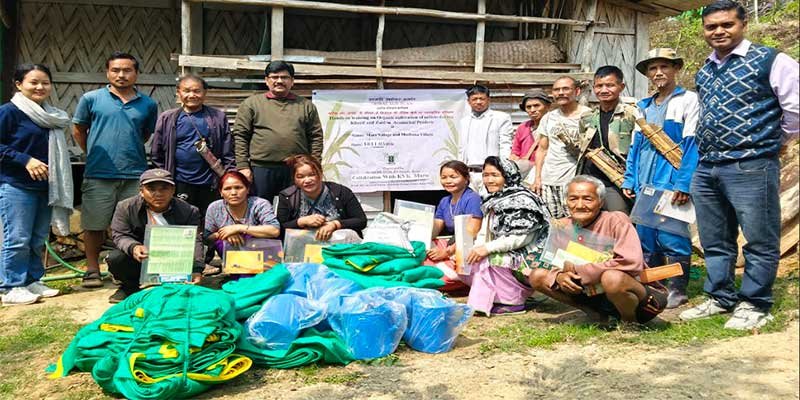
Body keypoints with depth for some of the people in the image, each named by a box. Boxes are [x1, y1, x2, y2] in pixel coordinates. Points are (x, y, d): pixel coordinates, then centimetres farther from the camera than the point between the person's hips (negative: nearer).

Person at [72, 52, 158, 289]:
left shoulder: (148, 104, 8)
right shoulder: (91, 99, 2)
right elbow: (78, 130, 12)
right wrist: (94, 154, 12)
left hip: (135, 174, 2)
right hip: (98, 174, -1)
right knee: (94, 225, 6)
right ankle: (92, 269, 21)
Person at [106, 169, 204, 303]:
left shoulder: (189, 211, -11)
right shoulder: (126, 207, -7)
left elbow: (195, 241, -19)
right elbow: (119, 235, -10)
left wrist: (196, 270, -35)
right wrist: (133, 247, -35)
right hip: (140, 260, 0)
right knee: (115, 258, -26)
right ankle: (130, 287, 7)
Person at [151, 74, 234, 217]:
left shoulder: (218, 118, 4)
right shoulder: (167, 119, 4)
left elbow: (228, 154, 4)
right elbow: (156, 153, 9)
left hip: (210, 184, 0)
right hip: (179, 184, 0)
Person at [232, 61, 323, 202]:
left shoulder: (306, 105, 12)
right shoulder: (251, 103, 8)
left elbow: (316, 137, 8)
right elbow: (240, 136, 3)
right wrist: (243, 166, -5)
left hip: (297, 171, 2)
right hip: (261, 169, -1)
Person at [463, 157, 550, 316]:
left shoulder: (522, 201, -12)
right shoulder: (493, 202, 13)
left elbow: (523, 237, -22)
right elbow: (484, 234, 9)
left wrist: (488, 248, -26)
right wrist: (473, 250, -12)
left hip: (528, 262, -9)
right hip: (504, 257, 9)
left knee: (486, 260, -28)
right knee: (467, 263, -3)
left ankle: (513, 301, -14)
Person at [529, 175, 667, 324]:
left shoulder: (615, 220, -19)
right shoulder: (562, 226, -3)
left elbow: (632, 263, -31)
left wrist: (576, 270, -25)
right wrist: (559, 277, -23)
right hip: (594, 293, 6)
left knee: (612, 277, -40)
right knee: (537, 276, -4)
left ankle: (630, 320, -7)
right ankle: (595, 312, 3)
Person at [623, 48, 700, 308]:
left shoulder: (688, 100, 0)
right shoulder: (643, 106, 18)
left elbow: (692, 145, -9)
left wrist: (684, 183, -17)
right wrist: (629, 180, 12)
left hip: (672, 181, -6)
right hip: (645, 183, 6)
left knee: (671, 237, -6)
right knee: (646, 236, 10)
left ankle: (677, 290, 7)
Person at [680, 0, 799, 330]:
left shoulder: (770, 61, -5)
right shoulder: (703, 73, 15)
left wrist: (771, 141, 6)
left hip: (751, 167, -6)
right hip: (706, 169, 7)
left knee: (760, 242, 3)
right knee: (715, 242, 14)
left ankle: (754, 305, 14)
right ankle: (720, 298, 26)